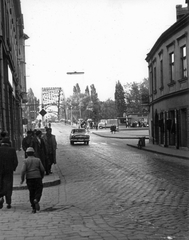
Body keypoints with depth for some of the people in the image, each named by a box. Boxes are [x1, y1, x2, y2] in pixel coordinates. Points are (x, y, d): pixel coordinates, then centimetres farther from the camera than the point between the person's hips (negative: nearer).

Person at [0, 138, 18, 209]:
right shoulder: (12, 150, -3)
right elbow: (15, 161, -5)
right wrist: (13, 168, 12)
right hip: (9, 171, 1)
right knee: (8, 187, 10)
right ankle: (8, 203, 5)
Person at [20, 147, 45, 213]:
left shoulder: (25, 161, 0)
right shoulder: (38, 160, 5)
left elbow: (23, 171, -11)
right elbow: (42, 170, 3)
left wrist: (22, 179, -1)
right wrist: (41, 177, 18)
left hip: (29, 178, 0)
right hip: (37, 178, 0)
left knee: (31, 193, 10)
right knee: (38, 191, 8)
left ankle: (33, 208, 6)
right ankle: (36, 200, -22)